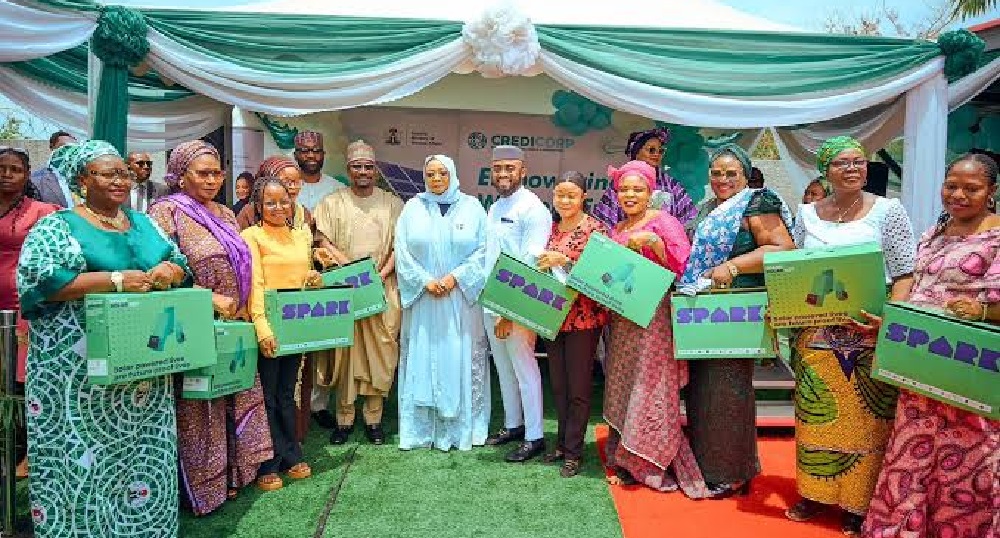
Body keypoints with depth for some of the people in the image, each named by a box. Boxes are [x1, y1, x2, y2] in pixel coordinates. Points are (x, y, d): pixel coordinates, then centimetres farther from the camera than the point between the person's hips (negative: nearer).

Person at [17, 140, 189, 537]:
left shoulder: (143, 223, 14)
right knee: (86, 449, 1)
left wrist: (166, 272, -13)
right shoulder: (58, 225, -4)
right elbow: (41, 279, -18)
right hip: (81, 369, -5)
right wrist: (116, 280, -23)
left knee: (143, 447, 13)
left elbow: (179, 262, 11)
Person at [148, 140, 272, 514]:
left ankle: (233, 473, 28)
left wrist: (244, 313, 10)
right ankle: (203, 486, 21)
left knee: (238, 399, 13)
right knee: (200, 408, 5)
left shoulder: (225, 214, 12)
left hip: (234, 326, 7)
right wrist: (209, 298, -21)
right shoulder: (167, 212, -9)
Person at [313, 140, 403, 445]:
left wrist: (382, 274, -11)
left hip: (382, 291, 1)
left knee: (380, 353, 2)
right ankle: (343, 420, 13)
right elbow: (325, 243, 0)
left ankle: (373, 419, 14)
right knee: (344, 353, 1)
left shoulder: (393, 204, 10)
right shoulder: (332, 203, 8)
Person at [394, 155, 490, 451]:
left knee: (461, 360, 2)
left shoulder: (472, 207, 5)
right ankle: (420, 428, 13)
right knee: (422, 360, 4)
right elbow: (402, 252, 2)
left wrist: (455, 277, -11)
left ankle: (462, 427, 13)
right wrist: (426, 281, -10)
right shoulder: (412, 208, 7)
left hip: (462, 297, -1)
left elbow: (483, 251, -1)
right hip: (422, 297, 1)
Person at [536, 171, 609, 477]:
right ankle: (562, 444, 27)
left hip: (583, 318, -6)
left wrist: (564, 261, -23)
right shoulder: (551, 229, 11)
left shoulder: (596, 228, -7)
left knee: (578, 388, 2)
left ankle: (573, 452, 14)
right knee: (558, 385, 13)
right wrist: (542, 265, 1)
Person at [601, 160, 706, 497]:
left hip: (654, 318, -7)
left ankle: (651, 465, 6)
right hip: (622, 319, 7)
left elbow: (682, 263, -14)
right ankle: (627, 464, 18)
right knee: (621, 389, 8)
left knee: (650, 389, -6)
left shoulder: (663, 221, -3)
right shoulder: (617, 230, 17)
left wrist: (652, 240, -23)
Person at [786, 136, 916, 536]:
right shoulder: (807, 214, 8)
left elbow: (905, 274, -5)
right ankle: (814, 492, 25)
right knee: (815, 417, 9)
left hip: (870, 338, -2)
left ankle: (859, 503, 19)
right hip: (817, 335, 3)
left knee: (865, 422, 3)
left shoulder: (888, 211, -1)